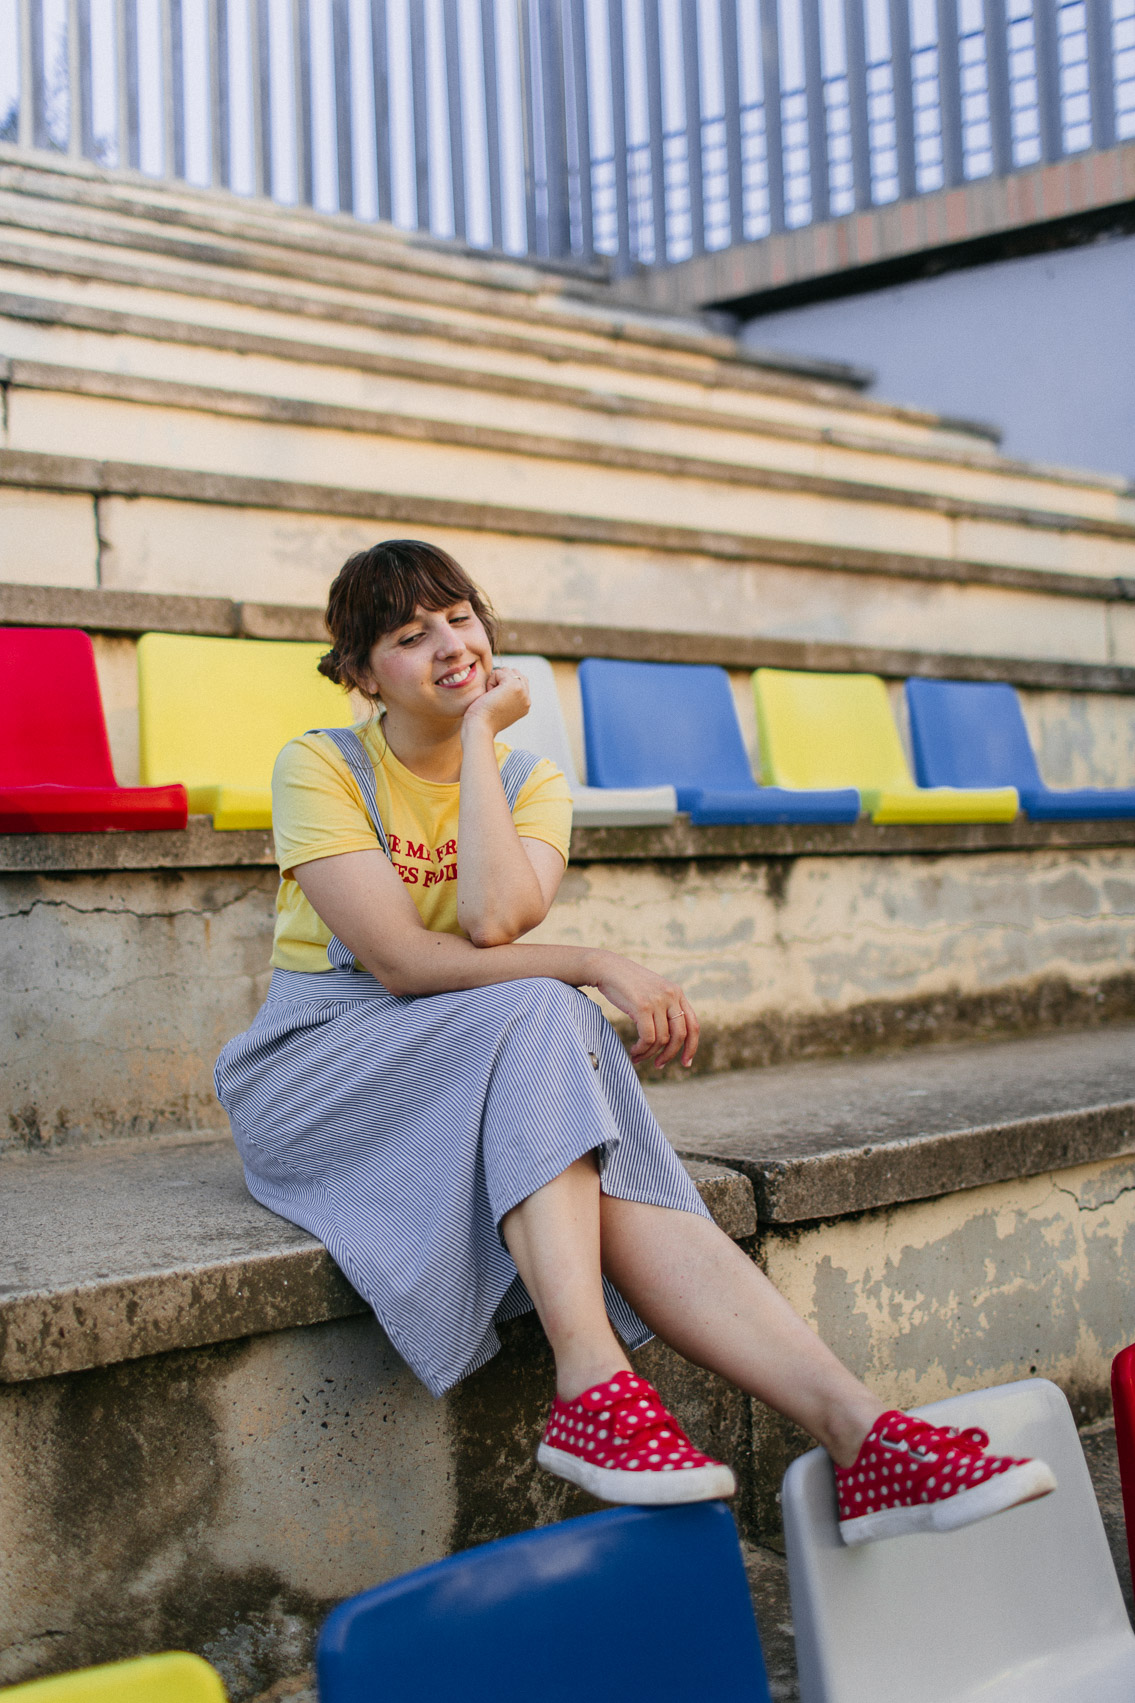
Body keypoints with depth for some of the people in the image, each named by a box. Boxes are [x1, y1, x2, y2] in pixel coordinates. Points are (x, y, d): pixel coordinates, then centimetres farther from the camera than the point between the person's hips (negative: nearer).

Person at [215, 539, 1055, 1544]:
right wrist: (593, 968, -21)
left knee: (617, 1177, -30)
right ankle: (592, 1382, -44)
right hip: (321, 1068, -3)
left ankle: (856, 1429, -42)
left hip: (490, 1079, 4)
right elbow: (400, 961, -18)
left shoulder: (530, 781, 6)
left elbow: (495, 918, -18)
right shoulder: (320, 767, -6)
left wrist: (480, 736, -11)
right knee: (537, 1013, -33)